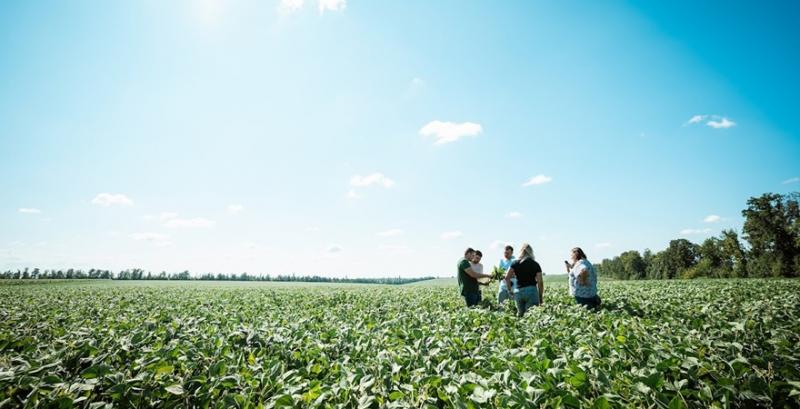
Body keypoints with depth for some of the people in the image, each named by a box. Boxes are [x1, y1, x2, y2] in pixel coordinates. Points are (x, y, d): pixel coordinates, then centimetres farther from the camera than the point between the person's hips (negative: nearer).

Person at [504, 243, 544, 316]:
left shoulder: (515, 263, 7)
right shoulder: (535, 264, 4)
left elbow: (507, 277, -2)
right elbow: (540, 282, 0)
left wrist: (510, 290, 9)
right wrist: (541, 296, 7)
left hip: (518, 291, 2)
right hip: (531, 291, -2)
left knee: (520, 314, 15)